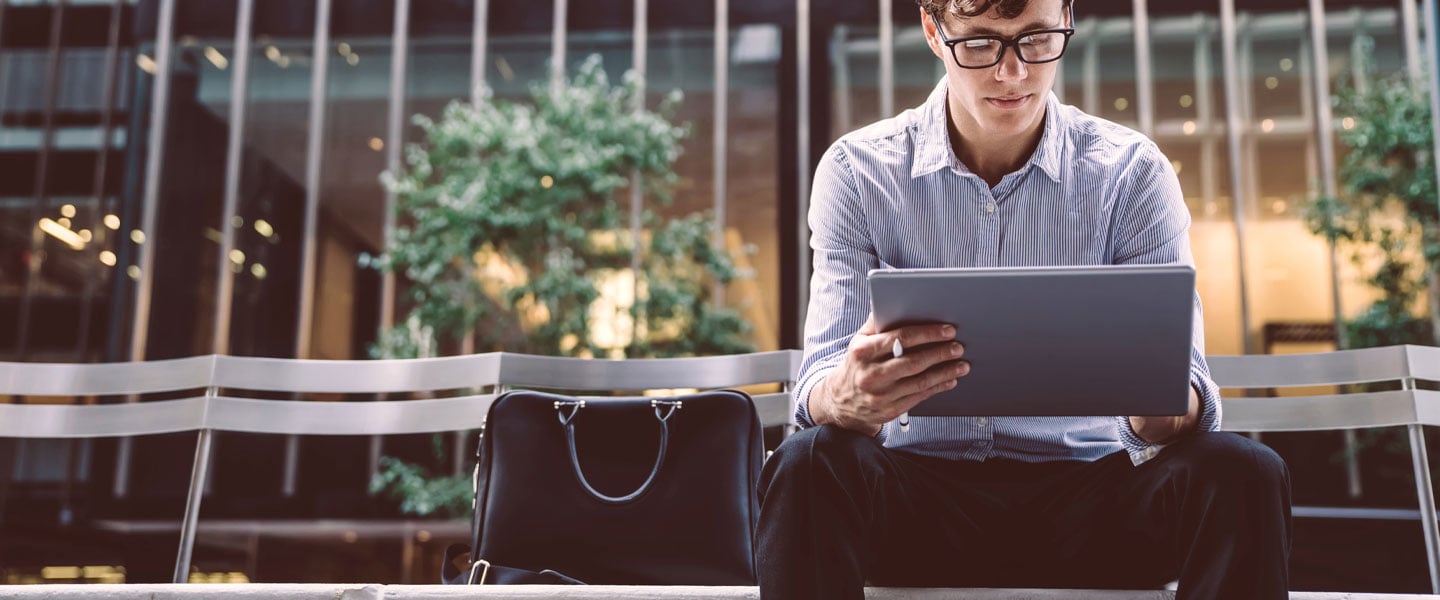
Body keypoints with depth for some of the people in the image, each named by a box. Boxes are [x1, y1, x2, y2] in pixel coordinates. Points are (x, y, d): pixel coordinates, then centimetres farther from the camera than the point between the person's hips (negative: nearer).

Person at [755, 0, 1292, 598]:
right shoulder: (857, 172, -3)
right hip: (918, 495, -1)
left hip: (1085, 488, 1)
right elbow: (820, 386, -11)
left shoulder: (1133, 173, -1)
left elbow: (1186, 399, -8)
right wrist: (849, 398, -37)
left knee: (1242, 474, -27)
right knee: (808, 465, -32)